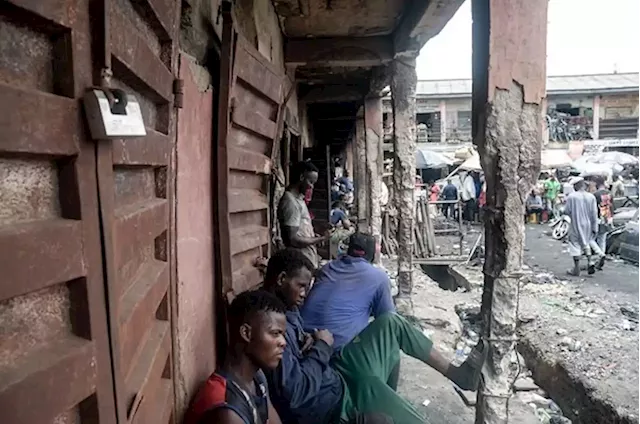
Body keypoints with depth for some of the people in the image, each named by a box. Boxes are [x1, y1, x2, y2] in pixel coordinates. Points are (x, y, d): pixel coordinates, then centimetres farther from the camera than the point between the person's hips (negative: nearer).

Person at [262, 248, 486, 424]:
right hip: (327, 403, -9)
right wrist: (322, 346, -17)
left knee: (389, 323, 6)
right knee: (367, 385, -37)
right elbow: (295, 392, -30)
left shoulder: (286, 308, 6)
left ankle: (456, 372, 14)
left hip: (331, 375, 9)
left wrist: (312, 341, -3)